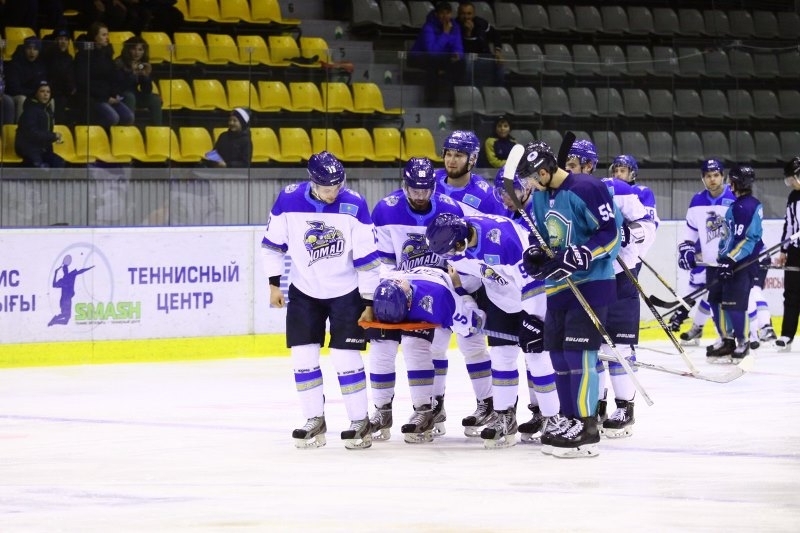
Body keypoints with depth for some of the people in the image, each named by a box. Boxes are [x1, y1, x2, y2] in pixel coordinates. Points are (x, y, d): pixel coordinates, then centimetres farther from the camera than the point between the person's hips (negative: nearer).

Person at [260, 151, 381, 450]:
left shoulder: (353, 206, -19)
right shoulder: (289, 201, -15)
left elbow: (368, 258, -12)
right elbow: (273, 243, 0)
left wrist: (369, 303, -10)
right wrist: (274, 284, -1)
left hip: (347, 292, -2)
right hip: (304, 291, 2)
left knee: (345, 357, -7)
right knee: (303, 356, -1)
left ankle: (360, 422, 5)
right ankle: (315, 422, 11)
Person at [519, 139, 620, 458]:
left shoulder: (586, 190, -17)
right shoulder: (541, 196, 10)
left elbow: (609, 234, -18)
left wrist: (578, 257, -26)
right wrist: (536, 255, 1)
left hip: (591, 283, -9)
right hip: (558, 285, 9)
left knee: (579, 353, -12)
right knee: (558, 353, 11)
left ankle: (586, 429, -10)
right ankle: (569, 420, 22)